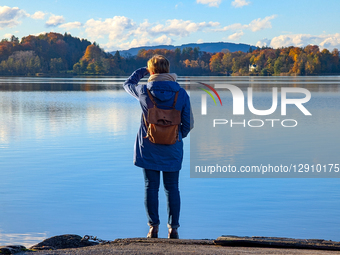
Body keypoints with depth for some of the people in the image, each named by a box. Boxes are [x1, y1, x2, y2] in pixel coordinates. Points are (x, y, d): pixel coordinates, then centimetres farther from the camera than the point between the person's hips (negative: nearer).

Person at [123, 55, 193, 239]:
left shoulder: (144, 91, -9)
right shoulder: (181, 93, -6)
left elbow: (128, 84, 16)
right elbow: (188, 123, -1)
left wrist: (143, 71, 25)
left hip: (148, 149, -1)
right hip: (172, 150, 1)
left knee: (151, 187, 7)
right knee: (172, 188, 8)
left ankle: (153, 227, 5)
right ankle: (173, 228, 8)